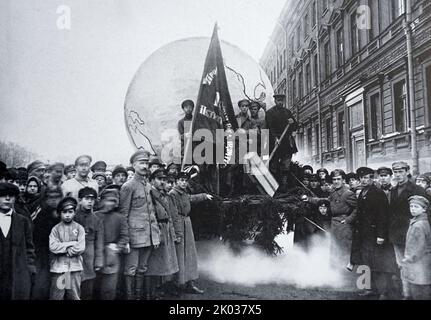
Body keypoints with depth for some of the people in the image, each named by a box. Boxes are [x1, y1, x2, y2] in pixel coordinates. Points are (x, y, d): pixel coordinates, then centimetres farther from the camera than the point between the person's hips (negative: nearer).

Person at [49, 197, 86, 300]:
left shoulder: (79, 228, 3)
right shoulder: (56, 229, 3)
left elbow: (81, 248, -7)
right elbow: (53, 247, -9)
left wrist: (63, 247, -8)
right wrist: (71, 243, -11)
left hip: (75, 267, 0)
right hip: (58, 267, 0)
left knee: (74, 296, 8)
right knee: (56, 296, 5)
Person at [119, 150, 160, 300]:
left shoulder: (149, 186, 14)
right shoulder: (128, 186, -6)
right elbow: (123, 213, -6)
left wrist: (156, 235, 12)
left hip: (149, 235, 7)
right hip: (135, 234, -6)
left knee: (142, 269, 13)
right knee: (131, 269, 0)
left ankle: (139, 295, 23)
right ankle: (129, 296, 9)